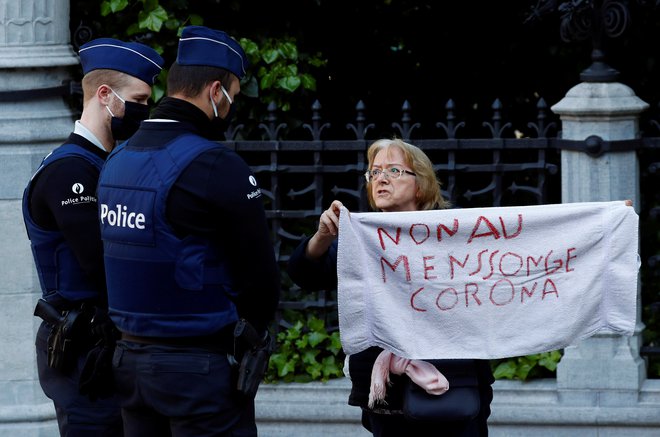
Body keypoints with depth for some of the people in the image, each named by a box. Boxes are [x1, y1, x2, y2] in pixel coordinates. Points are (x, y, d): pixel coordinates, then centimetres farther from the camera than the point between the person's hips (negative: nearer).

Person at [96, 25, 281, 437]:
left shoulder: (116, 161, 7)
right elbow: (260, 272, -11)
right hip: (199, 365, -7)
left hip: (130, 356, 8)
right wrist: (253, 332, 7)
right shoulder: (217, 167, -16)